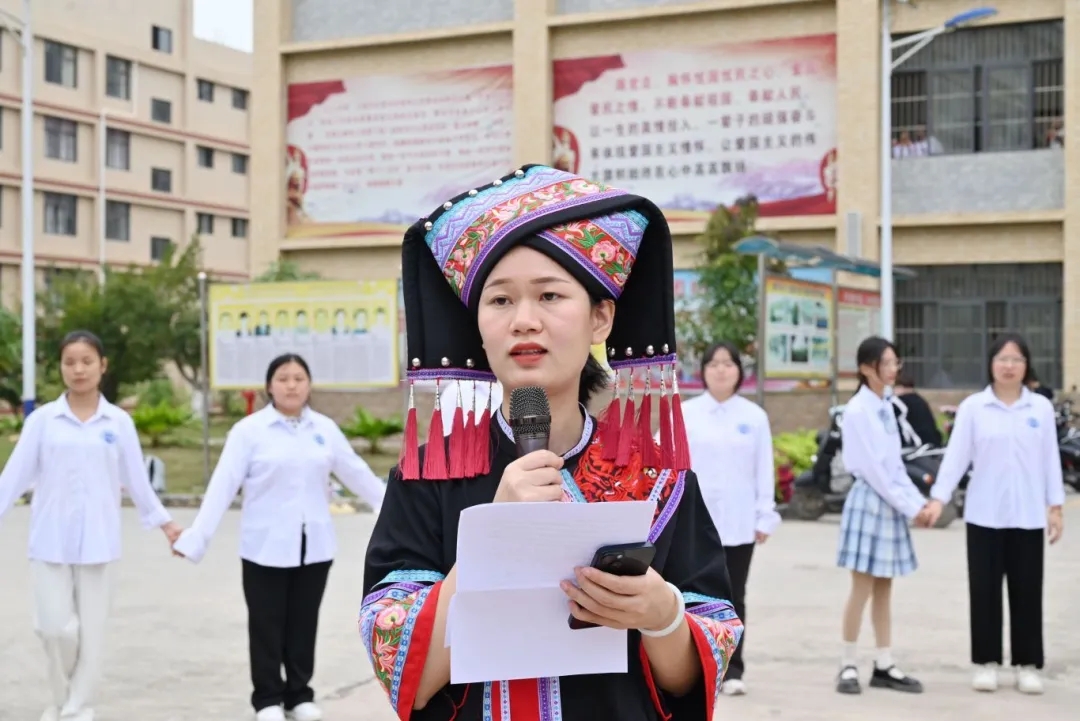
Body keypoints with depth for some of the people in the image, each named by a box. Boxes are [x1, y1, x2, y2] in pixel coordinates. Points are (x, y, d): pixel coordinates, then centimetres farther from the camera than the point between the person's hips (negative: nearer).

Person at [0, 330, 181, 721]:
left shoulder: (119, 422, 3)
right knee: (56, 627, -2)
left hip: (97, 541, 1)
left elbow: (136, 479, 8)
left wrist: (165, 523, 8)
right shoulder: (42, 419, 0)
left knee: (91, 629, 4)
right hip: (50, 541, -1)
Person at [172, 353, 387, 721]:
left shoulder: (325, 428, 5)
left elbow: (357, 473, 11)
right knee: (267, 626, 6)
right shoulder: (249, 430, -6)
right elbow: (223, 486, -10)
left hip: (314, 546, 3)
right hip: (267, 546, -3)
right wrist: (195, 538, -16)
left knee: (303, 624, 11)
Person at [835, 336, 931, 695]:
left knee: (884, 588, 10)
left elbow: (896, 463, 14)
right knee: (862, 588, -3)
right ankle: (849, 666, 7)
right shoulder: (857, 410, -13)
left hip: (891, 503, 7)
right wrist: (910, 506, -13)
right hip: (869, 500, -7)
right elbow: (873, 468, -15)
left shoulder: (886, 407, 11)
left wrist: (918, 500, 3)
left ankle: (884, 666, 15)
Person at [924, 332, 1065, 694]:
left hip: (1028, 515, 1)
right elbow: (955, 456, -4)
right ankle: (986, 662, 15)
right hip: (985, 515, -1)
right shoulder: (973, 406, -1)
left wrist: (1055, 508, 4)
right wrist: (938, 499, -12)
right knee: (984, 590, 4)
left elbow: (1050, 460, 6)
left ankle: (1027, 665, 16)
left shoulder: (1041, 407, 4)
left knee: (1027, 591, 6)